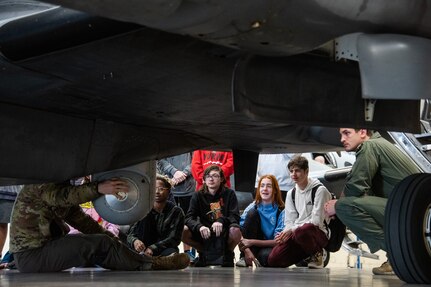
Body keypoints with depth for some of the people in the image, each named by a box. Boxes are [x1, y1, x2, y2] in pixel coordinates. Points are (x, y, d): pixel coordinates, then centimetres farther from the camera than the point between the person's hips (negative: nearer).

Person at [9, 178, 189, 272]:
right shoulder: (40, 185, -13)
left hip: (45, 248, 10)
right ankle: (152, 265, -10)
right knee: (100, 245, -18)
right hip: (30, 254, -10)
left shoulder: (64, 185, 15)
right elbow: (61, 195, -34)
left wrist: (113, 240, -2)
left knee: (102, 240, 7)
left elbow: (82, 220, 10)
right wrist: (98, 189, -47)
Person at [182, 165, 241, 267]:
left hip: (224, 233, -2)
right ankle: (202, 253, 7)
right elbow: (189, 218, -9)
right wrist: (199, 226, -32)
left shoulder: (229, 194, -1)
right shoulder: (198, 196, 3)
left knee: (235, 231, -35)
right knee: (183, 232, -24)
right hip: (204, 234, 2)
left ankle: (228, 253, 1)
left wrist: (221, 221, -32)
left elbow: (235, 217, -10)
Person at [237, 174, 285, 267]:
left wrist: (252, 242, -23)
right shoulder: (253, 207, -2)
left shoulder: (281, 211, -10)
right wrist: (247, 251, -27)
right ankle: (245, 259, -18)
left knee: (265, 255, -41)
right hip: (253, 248, 4)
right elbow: (239, 232, -11)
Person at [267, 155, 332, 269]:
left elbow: (317, 221, -12)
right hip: (294, 234, 6)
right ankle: (307, 256, 7)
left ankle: (317, 254, -10)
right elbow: (289, 222, 13)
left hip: (318, 233, -6)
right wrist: (285, 233, -10)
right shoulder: (291, 193, 17)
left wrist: (292, 230, -18)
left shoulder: (319, 190, -5)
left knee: (301, 232, -42)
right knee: (273, 260, -17)